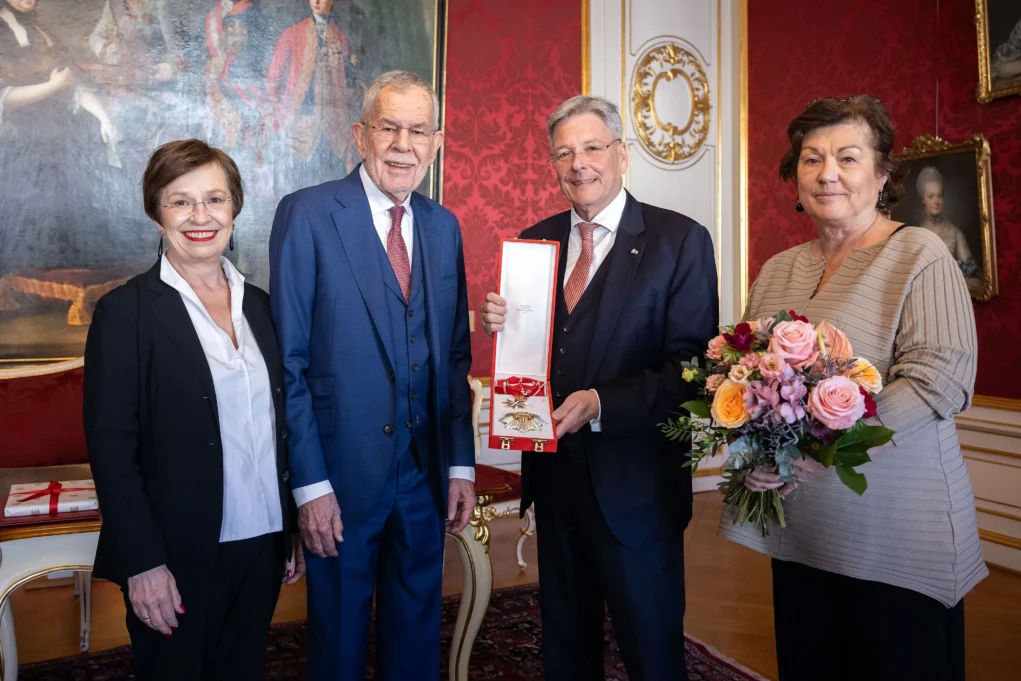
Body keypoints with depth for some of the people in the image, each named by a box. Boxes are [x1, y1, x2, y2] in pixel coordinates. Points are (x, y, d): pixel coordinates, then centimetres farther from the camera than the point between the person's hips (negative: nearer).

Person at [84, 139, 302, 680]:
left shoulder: (260, 306, 6)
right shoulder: (125, 312, -9)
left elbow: (279, 426, 9)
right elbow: (110, 446, -11)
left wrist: (295, 531, 9)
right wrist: (143, 563, -14)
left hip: (262, 545, 5)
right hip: (178, 555, -4)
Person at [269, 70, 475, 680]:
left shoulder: (444, 226, 7)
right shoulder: (307, 214, -9)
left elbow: (456, 355, 8)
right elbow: (287, 359, -11)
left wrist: (462, 464, 5)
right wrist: (309, 482, -13)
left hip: (426, 474, 5)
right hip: (342, 473, -4)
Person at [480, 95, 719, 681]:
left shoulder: (680, 239, -8)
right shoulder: (536, 241, 6)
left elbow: (693, 366, -15)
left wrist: (600, 404, -25)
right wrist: (499, 325, -12)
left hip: (636, 485, -4)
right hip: (553, 475, 5)